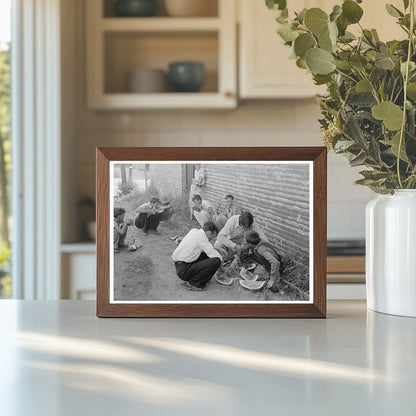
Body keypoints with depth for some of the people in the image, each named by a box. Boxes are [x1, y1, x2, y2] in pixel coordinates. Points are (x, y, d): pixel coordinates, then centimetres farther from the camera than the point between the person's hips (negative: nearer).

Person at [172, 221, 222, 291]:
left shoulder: (194, 231, 11)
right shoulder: (201, 237, -15)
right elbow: (215, 255, -17)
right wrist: (221, 258, 3)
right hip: (183, 270, -10)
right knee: (216, 261, -18)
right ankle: (193, 282, -9)